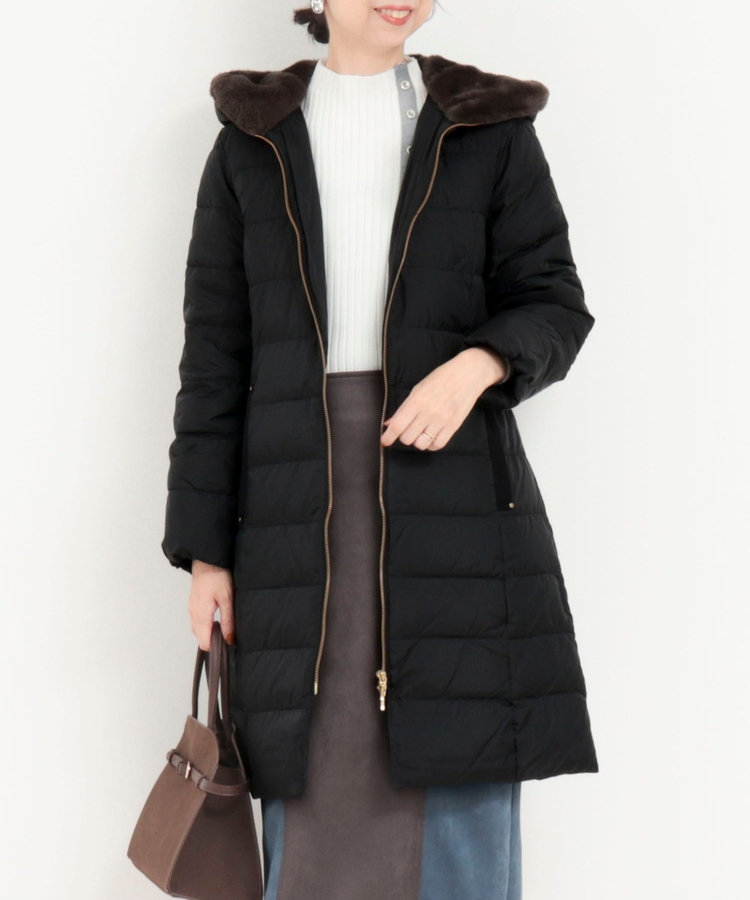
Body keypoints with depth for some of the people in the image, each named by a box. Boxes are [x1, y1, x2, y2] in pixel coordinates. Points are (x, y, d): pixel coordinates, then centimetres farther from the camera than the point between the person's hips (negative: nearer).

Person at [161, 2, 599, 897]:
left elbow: (554, 306, 5)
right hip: (301, 499, 1)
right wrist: (205, 549, 1)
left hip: (452, 482, 0)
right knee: (311, 793, 2)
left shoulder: (492, 129, 9)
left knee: (462, 792, -1)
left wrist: (478, 364, -19)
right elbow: (215, 355, 7)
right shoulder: (251, 143, 11)